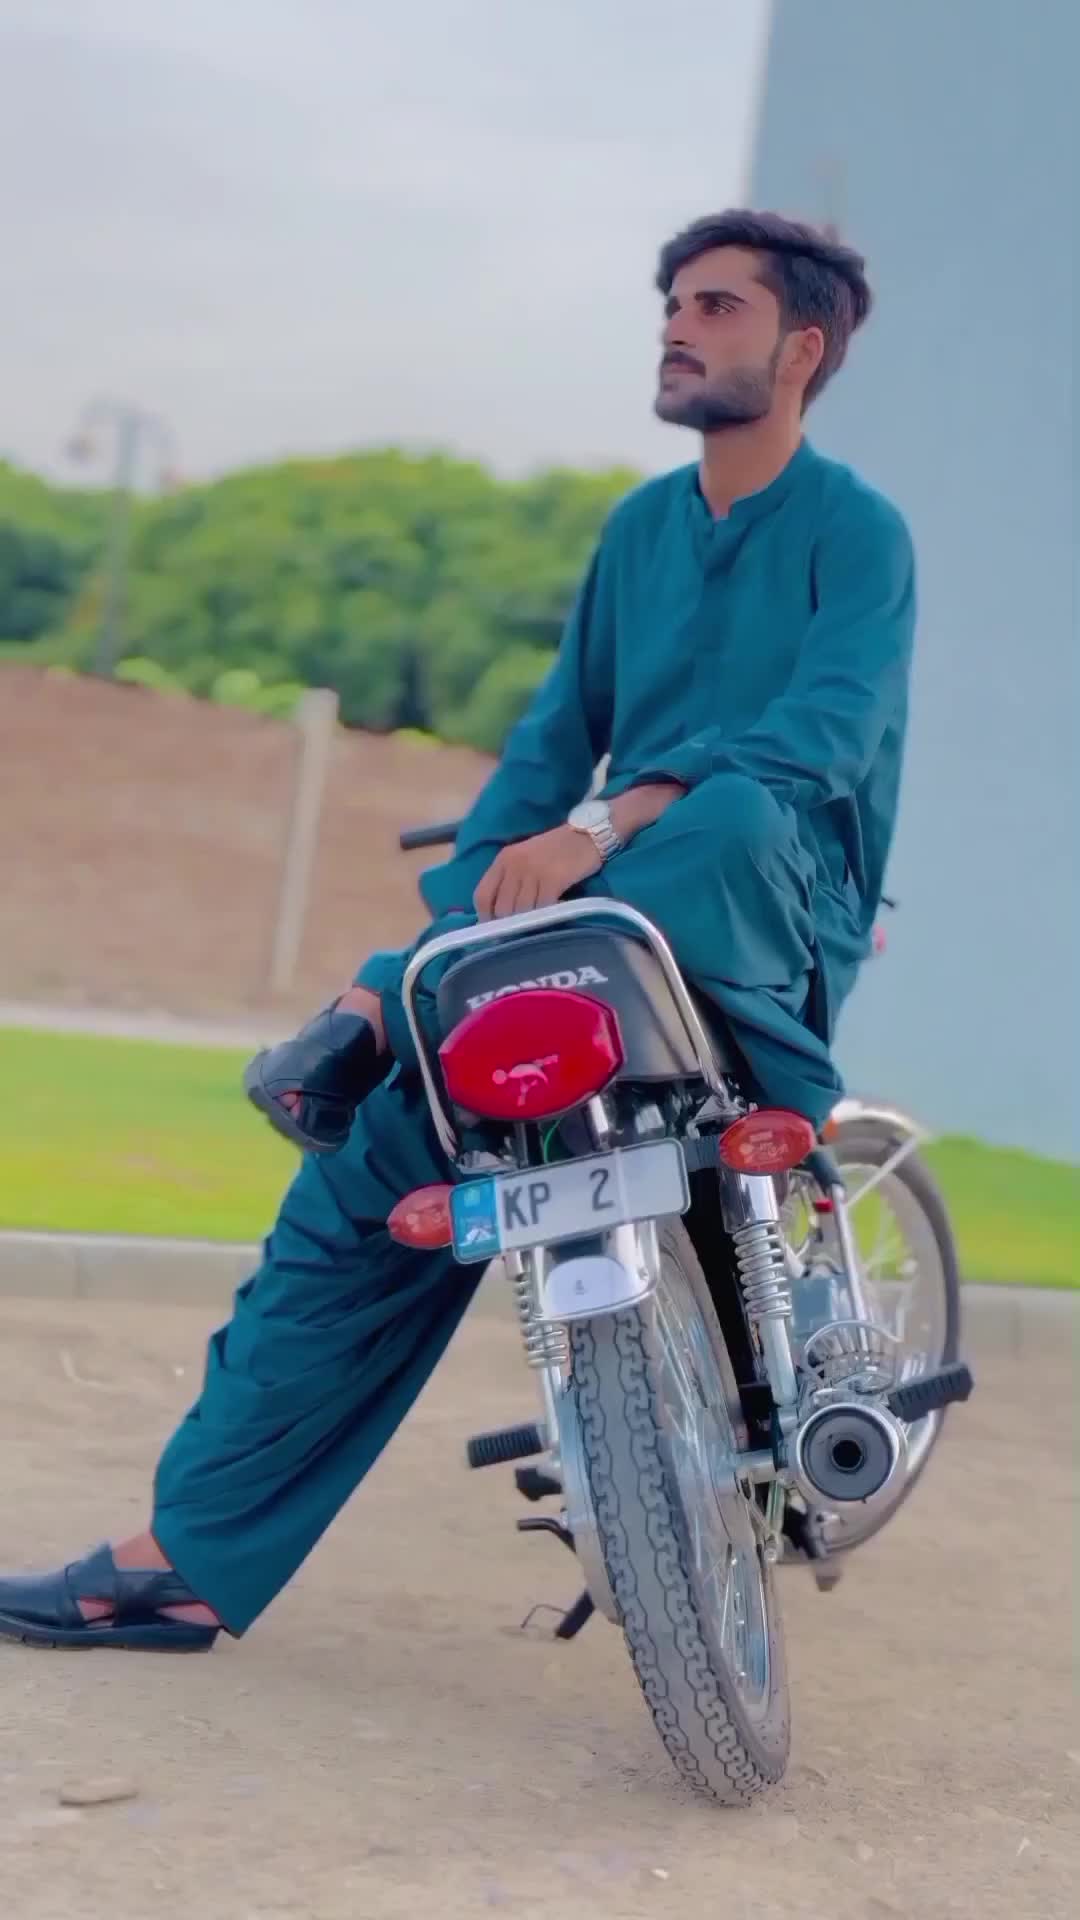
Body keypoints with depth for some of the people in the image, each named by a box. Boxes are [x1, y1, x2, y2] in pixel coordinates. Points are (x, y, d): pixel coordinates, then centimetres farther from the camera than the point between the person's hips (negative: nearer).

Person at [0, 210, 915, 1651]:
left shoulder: (856, 532, -4)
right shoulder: (641, 527, 16)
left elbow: (826, 731, -21)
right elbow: (558, 733, 14)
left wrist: (610, 823, -34)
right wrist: (452, 914, -1)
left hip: (772, 923, -5)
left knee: (732, 815, -40)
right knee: (370, 1170, -6)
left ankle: (382, 1011, -35)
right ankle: (188, 1559, -4)